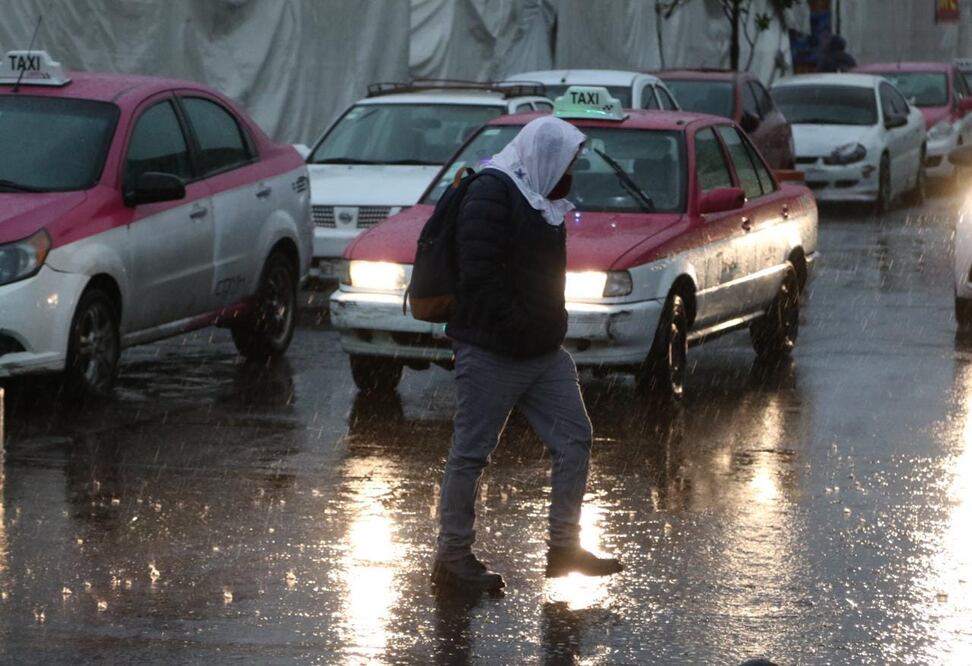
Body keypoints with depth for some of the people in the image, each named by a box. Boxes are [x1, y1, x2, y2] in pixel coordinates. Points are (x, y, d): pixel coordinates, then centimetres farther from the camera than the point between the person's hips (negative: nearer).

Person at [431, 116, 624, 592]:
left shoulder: (542, 201, 17)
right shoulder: (490, 195, -14)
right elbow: (480, 276, -21)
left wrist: (551, 325, 13)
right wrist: (518, 329, -20)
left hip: (543, 351, 9)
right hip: (492, 353, -9)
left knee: (574, 440, 6)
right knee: (471, 452, -1)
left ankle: (563, 547, 13)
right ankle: (452, 557, 6)